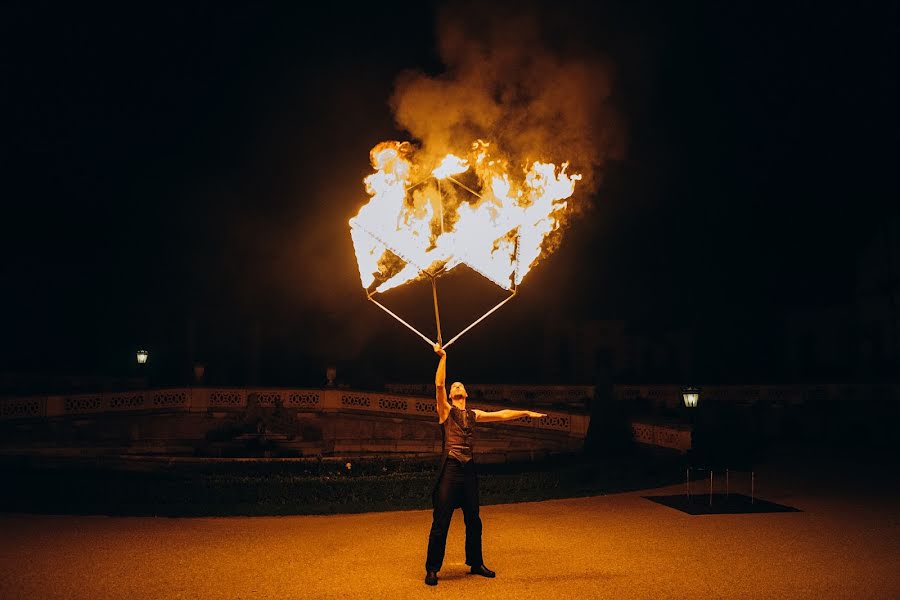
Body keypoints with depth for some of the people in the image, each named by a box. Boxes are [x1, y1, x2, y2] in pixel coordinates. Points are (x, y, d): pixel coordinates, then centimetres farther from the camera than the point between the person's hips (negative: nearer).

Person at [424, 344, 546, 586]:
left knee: (473, 521, 14)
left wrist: (526, 413, 19)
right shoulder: (446, 410, 3)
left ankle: (476, 563, 29)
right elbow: (439, 384, -10)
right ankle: (432, 569, 7)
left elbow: (501, 415, 20)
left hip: (469, 470, 5)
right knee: (441, 522, -4)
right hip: (450, 469, -5)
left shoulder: (474, 414, 17)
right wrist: (442, 357, -14)